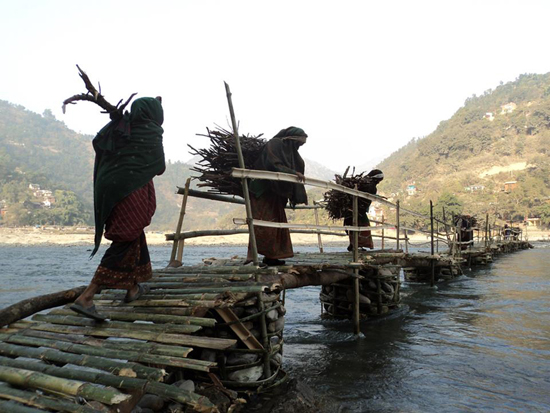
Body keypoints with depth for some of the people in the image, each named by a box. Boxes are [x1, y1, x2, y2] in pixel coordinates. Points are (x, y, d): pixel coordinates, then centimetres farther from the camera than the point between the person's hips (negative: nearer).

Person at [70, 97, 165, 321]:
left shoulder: (115, 127, 14)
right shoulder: (151, 131, -1)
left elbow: (96, 142, 30)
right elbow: (159, 168, 4)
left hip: (107, 190, 8)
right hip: (132, 190, -8)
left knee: (133, 235, 22)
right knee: (126, 243, -6)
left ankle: (133, 288, 31)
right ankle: (86, 298, -13)